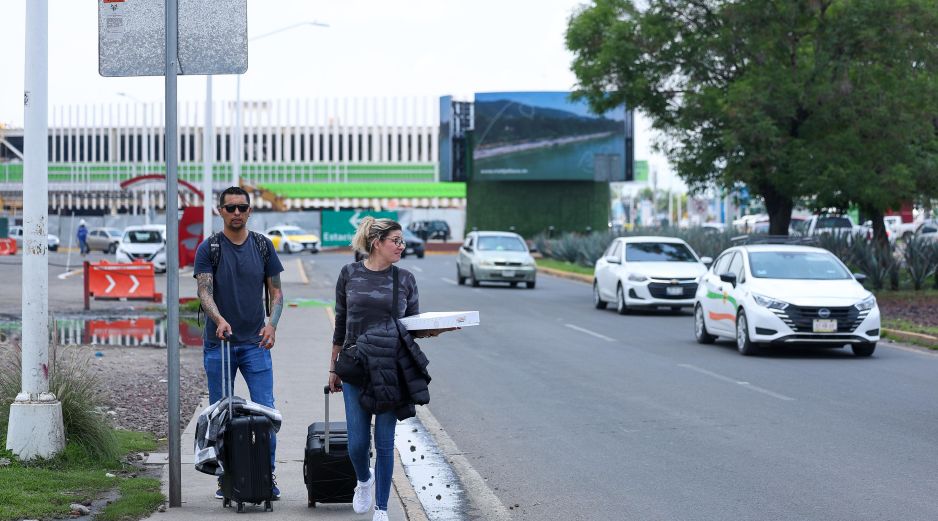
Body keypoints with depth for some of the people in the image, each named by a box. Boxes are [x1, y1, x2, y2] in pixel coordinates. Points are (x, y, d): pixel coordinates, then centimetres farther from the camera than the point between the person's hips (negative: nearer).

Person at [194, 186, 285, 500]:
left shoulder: (262, 246, 7)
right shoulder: (208, 248, 0)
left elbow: (276, 291, 9)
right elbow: (204, 291, -11)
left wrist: (272, 324, -10)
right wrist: (219, 319, -31)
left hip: (255, 344, 1)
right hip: (218, 344, -1)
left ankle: (268, 475, 2)